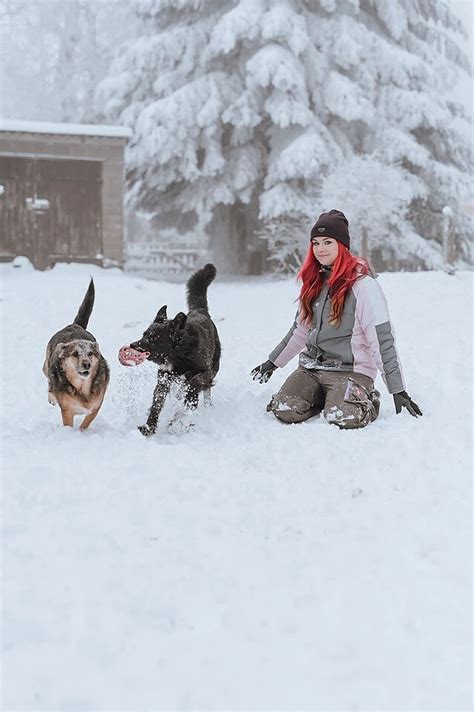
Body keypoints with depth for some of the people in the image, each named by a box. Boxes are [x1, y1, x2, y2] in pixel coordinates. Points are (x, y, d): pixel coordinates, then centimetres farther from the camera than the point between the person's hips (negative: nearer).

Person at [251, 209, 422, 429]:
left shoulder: (363, 285, -11)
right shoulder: (314, 282, 11)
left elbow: (382, 340, -13)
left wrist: (398, 390, -16)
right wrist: (272, 362, 29)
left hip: (351, 370, -5)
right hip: (311, 367, 6)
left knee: (343, 418, -31)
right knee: (284, 411, -20)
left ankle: (368, 402, 4)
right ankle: (326, 398, 10)